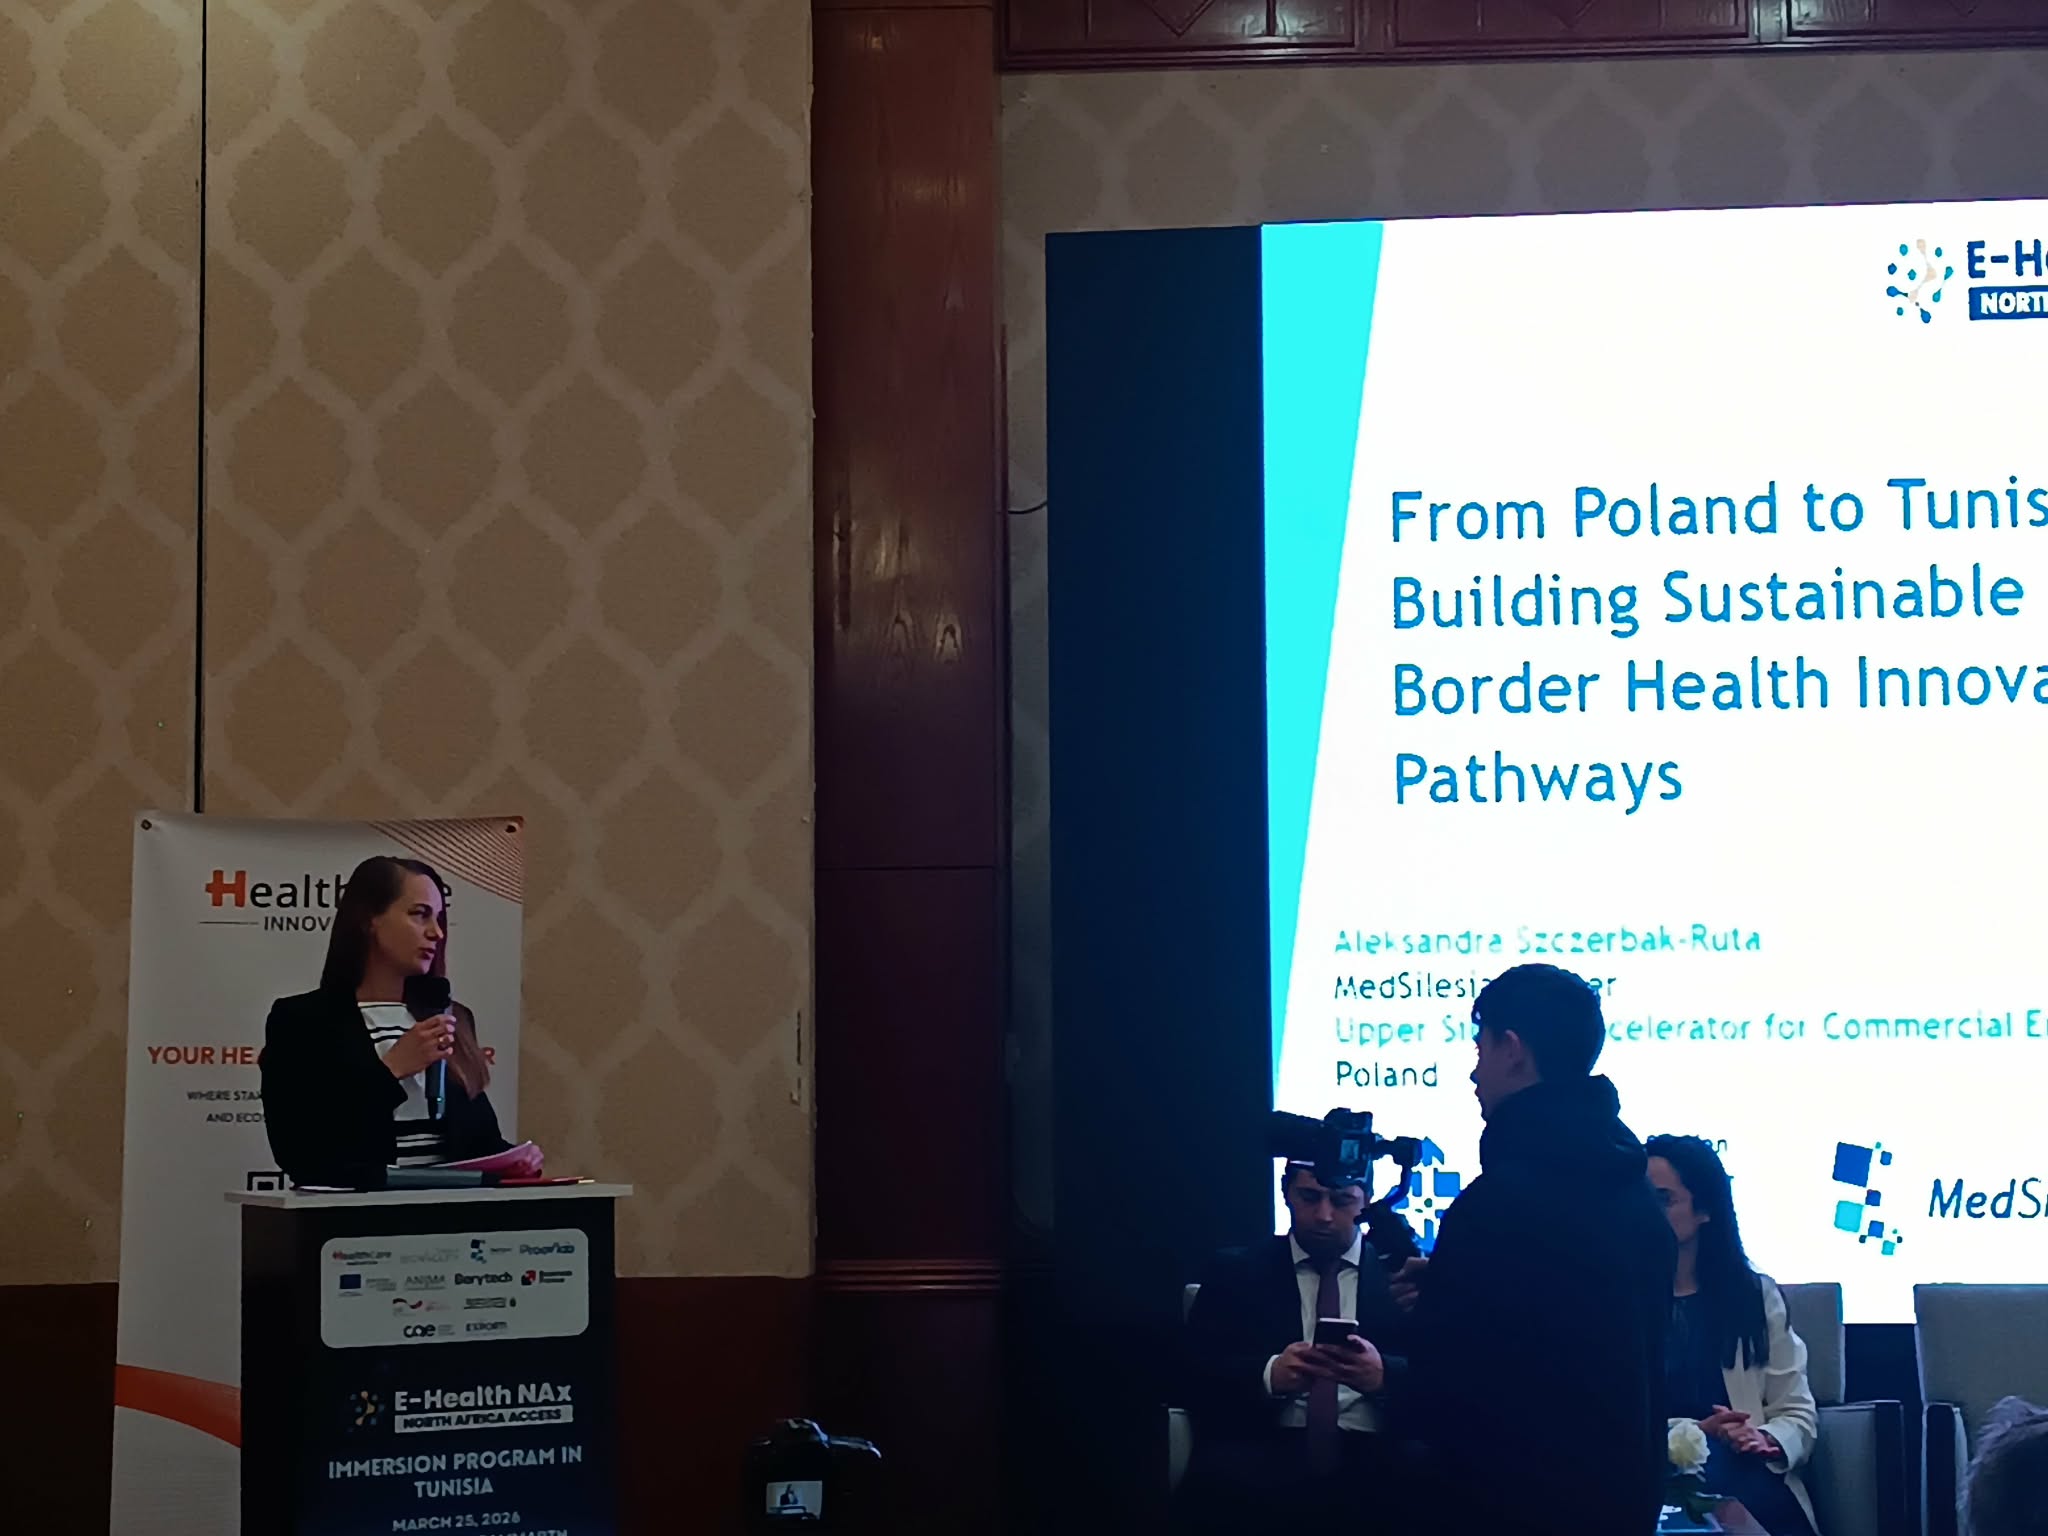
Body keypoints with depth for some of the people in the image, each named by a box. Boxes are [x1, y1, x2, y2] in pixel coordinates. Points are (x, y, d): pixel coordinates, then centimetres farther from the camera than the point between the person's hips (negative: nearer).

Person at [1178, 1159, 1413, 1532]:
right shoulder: (1236, 1272, 17)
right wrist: (1270, 1374, -15)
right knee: (1216, 1484, -36)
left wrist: (1382, 1374, -17)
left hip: (1375, 1454, 0)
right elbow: (1194, 1371, 6)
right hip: (1269, 1449, 0)